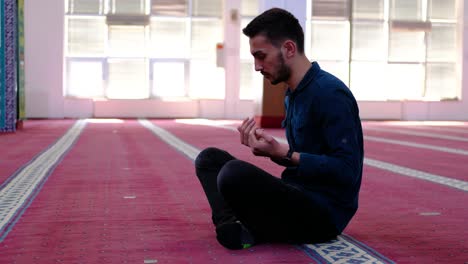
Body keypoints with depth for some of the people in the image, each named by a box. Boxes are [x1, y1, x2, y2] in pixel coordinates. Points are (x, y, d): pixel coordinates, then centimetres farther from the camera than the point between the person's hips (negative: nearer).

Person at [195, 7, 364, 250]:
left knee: (234, 173, -31)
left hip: (324, 214, -10)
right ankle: (235, 226, -14)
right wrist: (269, 147, 1)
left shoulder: (329, 93, -17)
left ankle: (251, 231, -2)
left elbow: (346, 171, -22)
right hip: (297, 197, 10)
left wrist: (284, 153, -22)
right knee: (210, 158, 9)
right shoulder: (292, 95, 13)